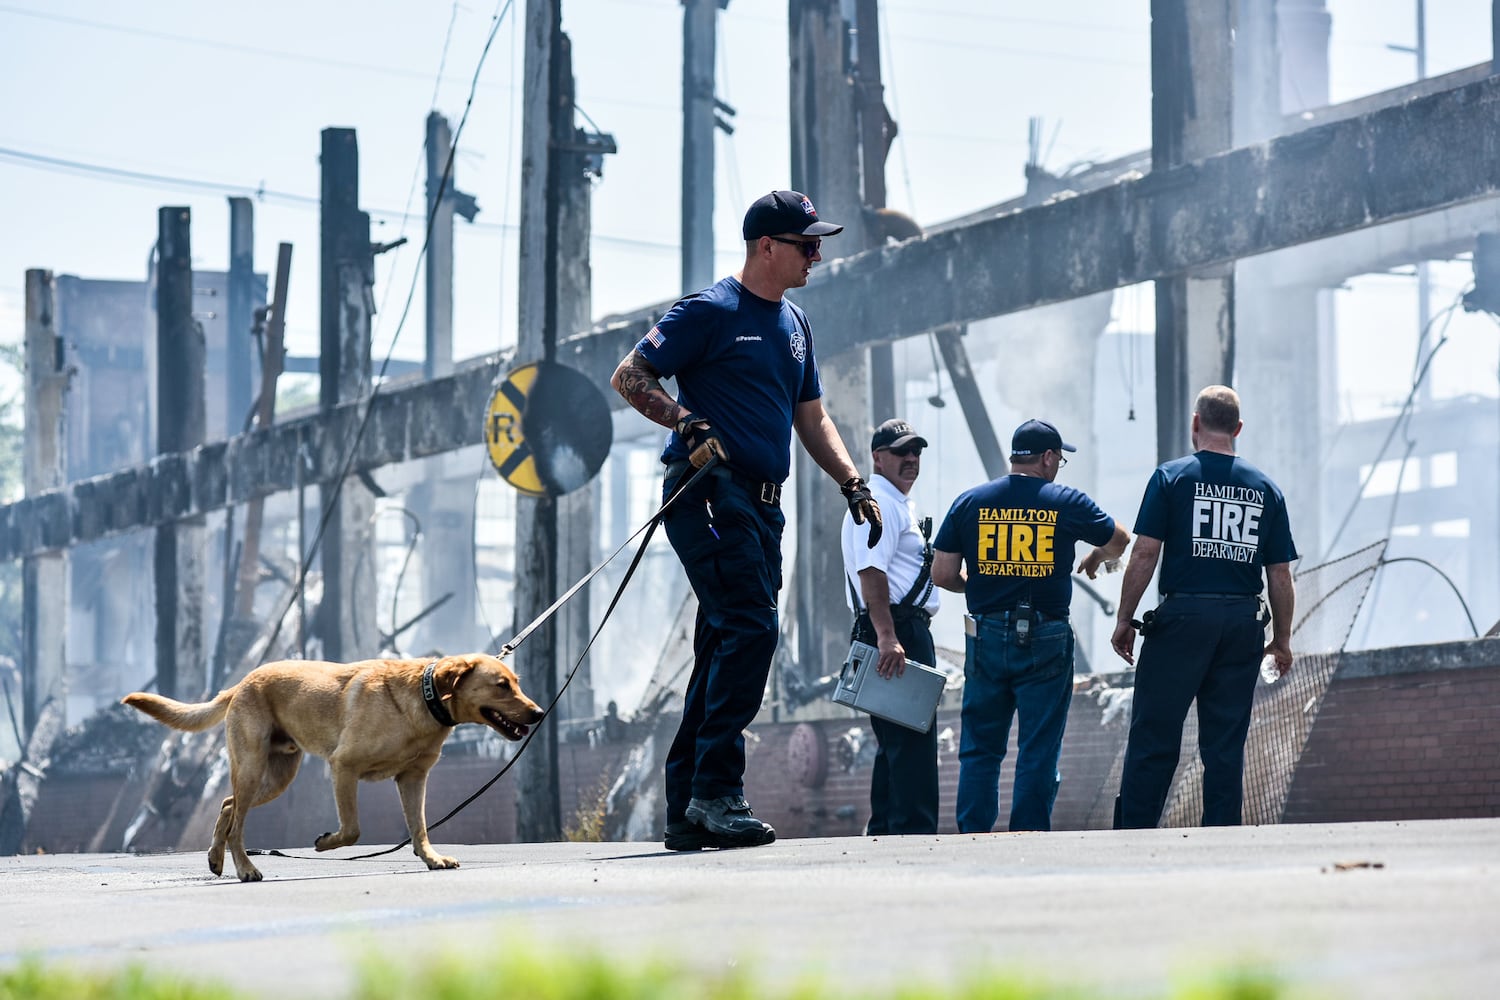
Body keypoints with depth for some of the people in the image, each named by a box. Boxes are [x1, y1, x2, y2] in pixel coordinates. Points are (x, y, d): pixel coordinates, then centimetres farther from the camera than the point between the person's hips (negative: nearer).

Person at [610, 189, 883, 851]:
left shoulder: (793, 324, 20)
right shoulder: (711, 312, -5)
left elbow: (811, 418, 27)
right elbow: (629, 377, -6)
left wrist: (853, 483, 15)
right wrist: (687, 423, -19)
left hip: (762, 504, 9)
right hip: (710, 493, -9)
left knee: (726, 649, 7)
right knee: (749, 629, -20)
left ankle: (687, 813, 9)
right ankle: (717, 793, -21)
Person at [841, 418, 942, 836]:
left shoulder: (898, 504, 24)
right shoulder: (879, 503, -11)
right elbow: (871, 571, -23)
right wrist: (887, 636, -31)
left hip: (898, 635, 11)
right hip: (896, 632, -11)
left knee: (896, 742, 14)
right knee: (913, 740, -14)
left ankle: (883, 829, 16)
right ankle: (915, 831, -17)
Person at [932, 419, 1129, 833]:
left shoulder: (970, 502, 1)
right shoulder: (1068, 503, -3)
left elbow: (942, 574, 0)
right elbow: (1119, 540, 14)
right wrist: (1095, 559, 36)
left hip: (986, 639, 2)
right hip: (1045, 643, -2)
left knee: (980, 750, 9)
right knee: (1038, 753, 3)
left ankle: (972, 836, 6)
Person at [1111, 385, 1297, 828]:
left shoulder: (1172, 477, -1)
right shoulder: (1266, 489, 9)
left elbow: (1145, 553, -6)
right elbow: (1280, 572, 9)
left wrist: (1124, 618, 0)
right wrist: (1282, 638, 16)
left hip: (1184, 614, -3)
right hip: (1243, 621, 3)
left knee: (1153, 734, -2)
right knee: (1226, 743, 6)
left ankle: (1132, 837, -7)